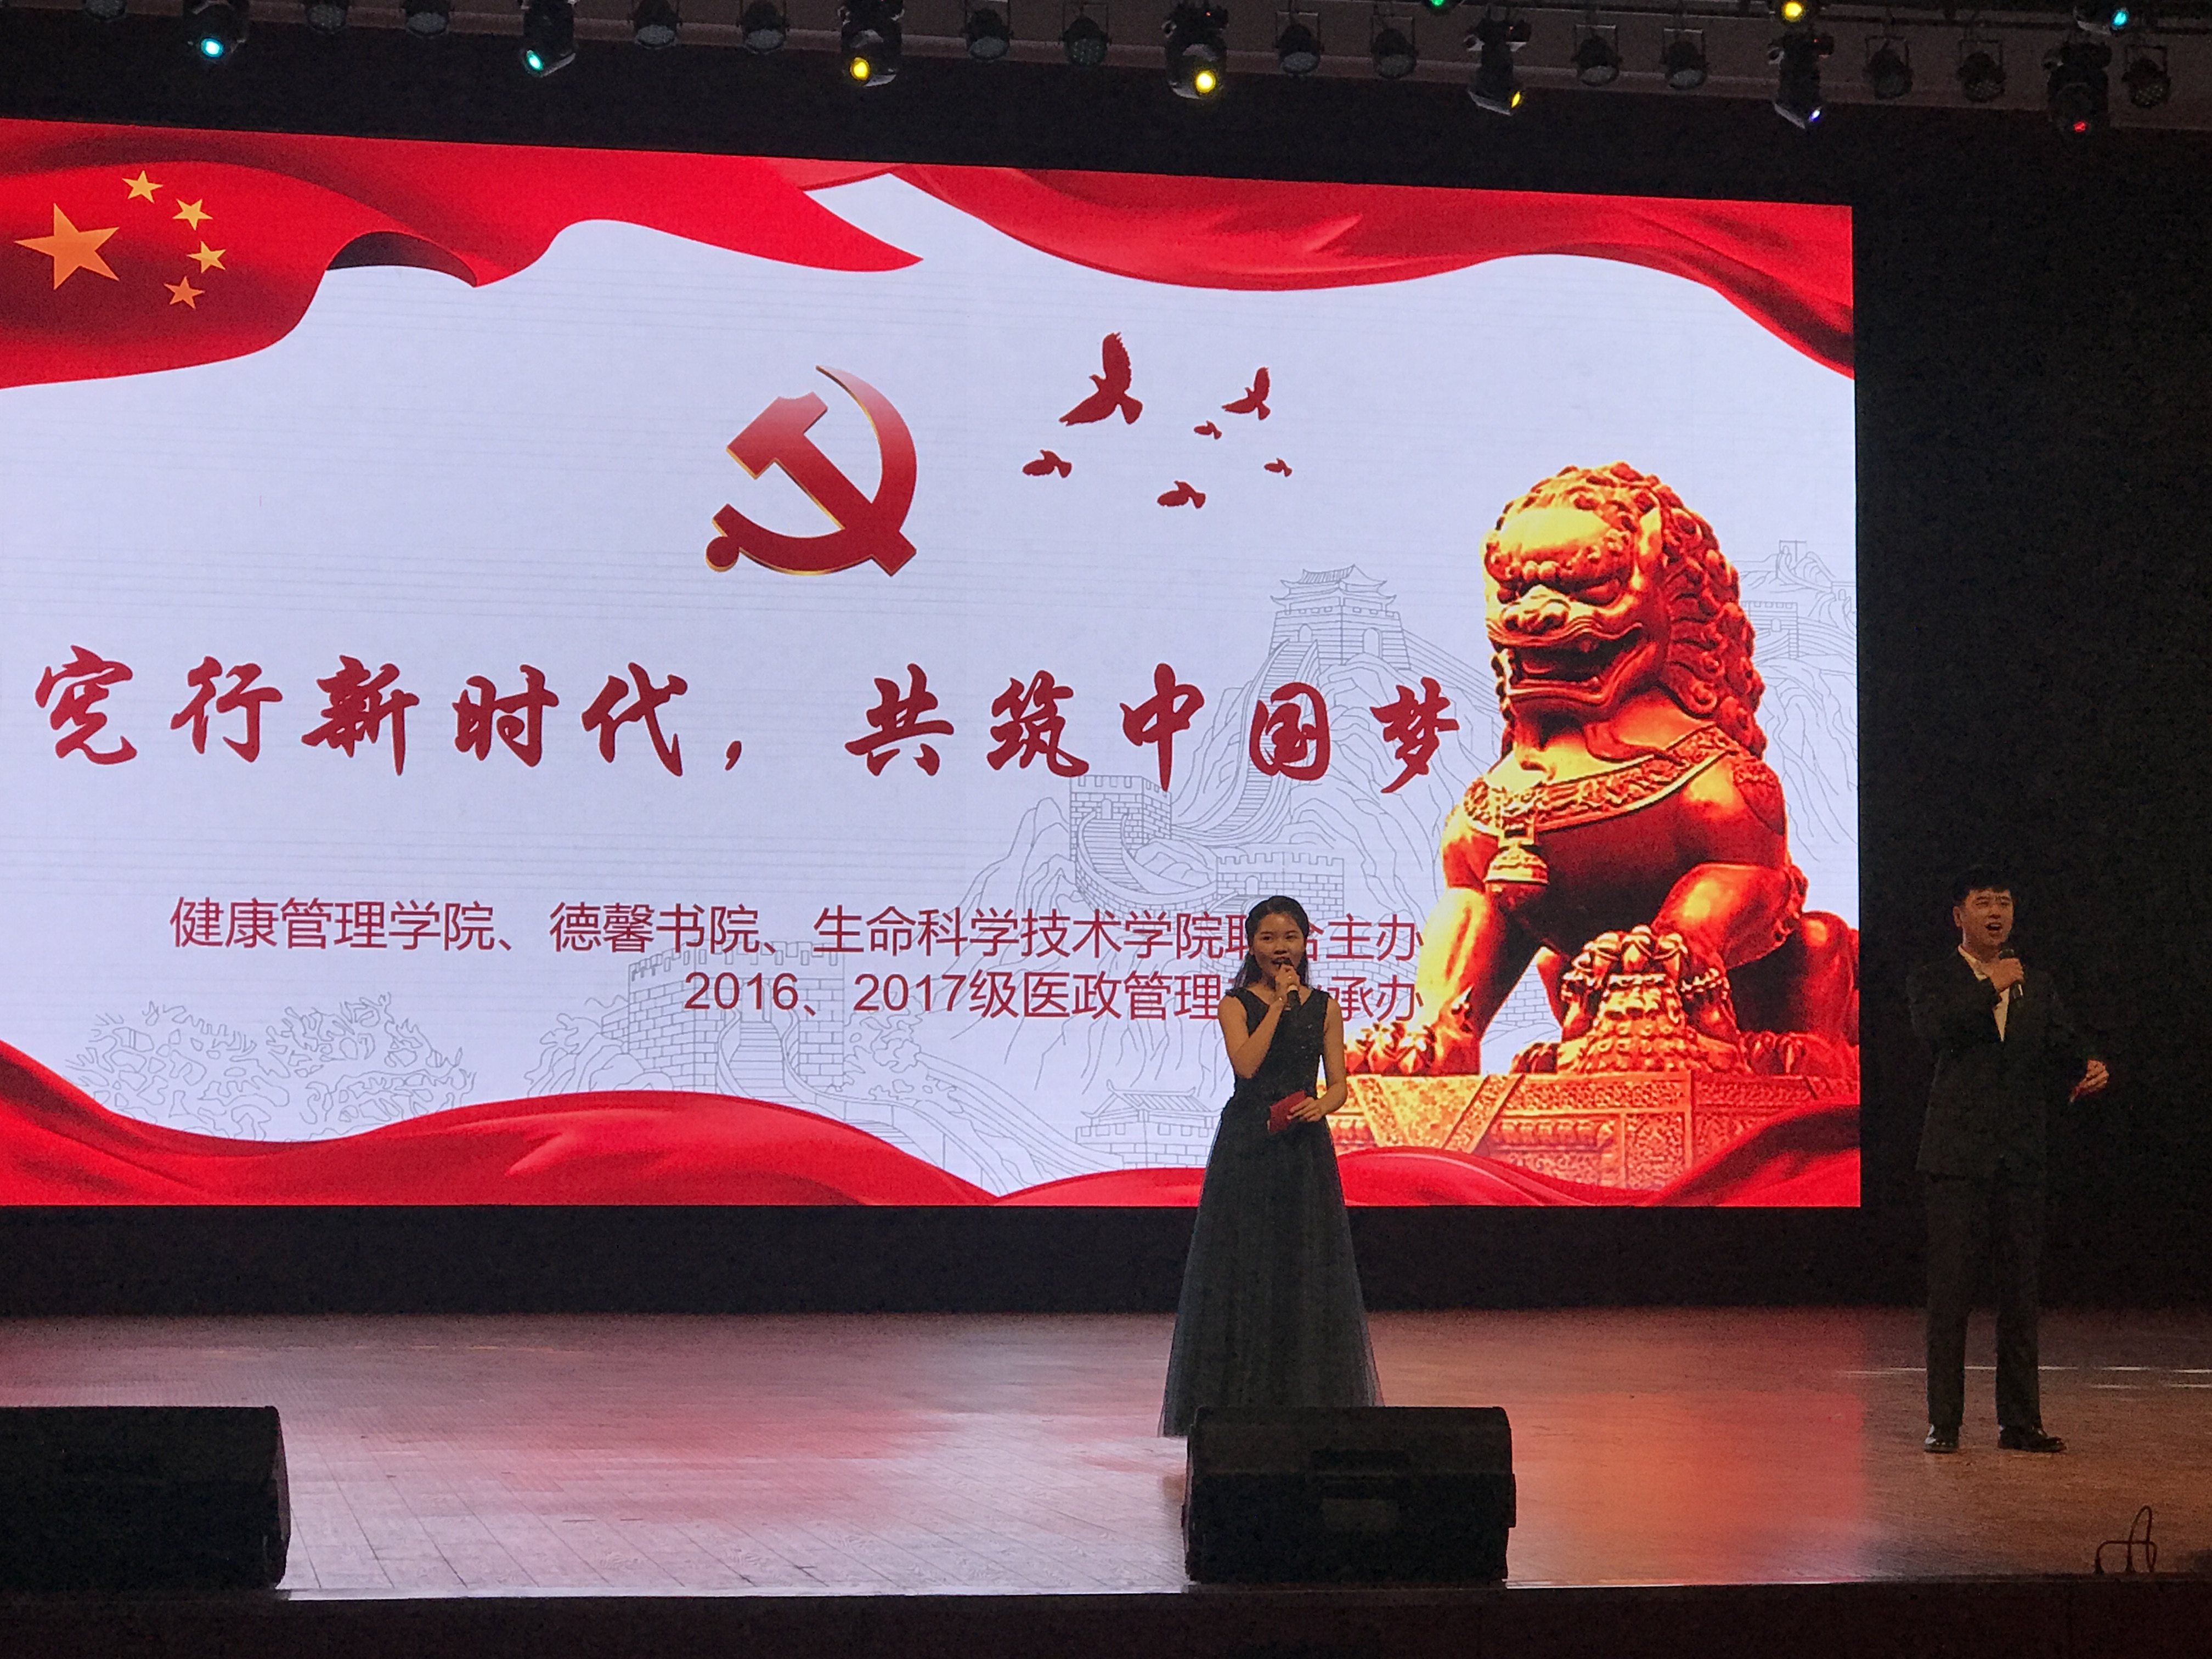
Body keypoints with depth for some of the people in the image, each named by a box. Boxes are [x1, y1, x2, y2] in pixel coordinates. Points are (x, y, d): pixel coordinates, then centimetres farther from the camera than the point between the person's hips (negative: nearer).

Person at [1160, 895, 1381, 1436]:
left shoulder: (1323, 1006, 8)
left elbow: (1339, 1083, 5)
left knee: (1308, 1264, 2)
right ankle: (1239, 1397, 7)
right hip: (1246, 1143, -2)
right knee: (1242, 1264, 0)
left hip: (1304, 1146, 2)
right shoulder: (1237, 1005, 1)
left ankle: (1309, 1395, 11)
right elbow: (1247, 1063, -16)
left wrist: (1322, 1106, -16)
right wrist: (1278, 1002, -13)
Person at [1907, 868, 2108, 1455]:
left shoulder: (2037, 986, 15)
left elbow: (2061, 1047, 4)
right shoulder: (1934, 980, 3)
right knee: (1950, 1290, -3)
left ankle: (2020, 1422, 13)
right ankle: (1944, 1422, 2)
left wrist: (2088, 1068, -18)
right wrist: (1993, 987, -13)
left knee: (2021, 1287, 7)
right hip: (1959, 1156, -4)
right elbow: (1935, 1029, -17)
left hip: (2021, 1158, 4)